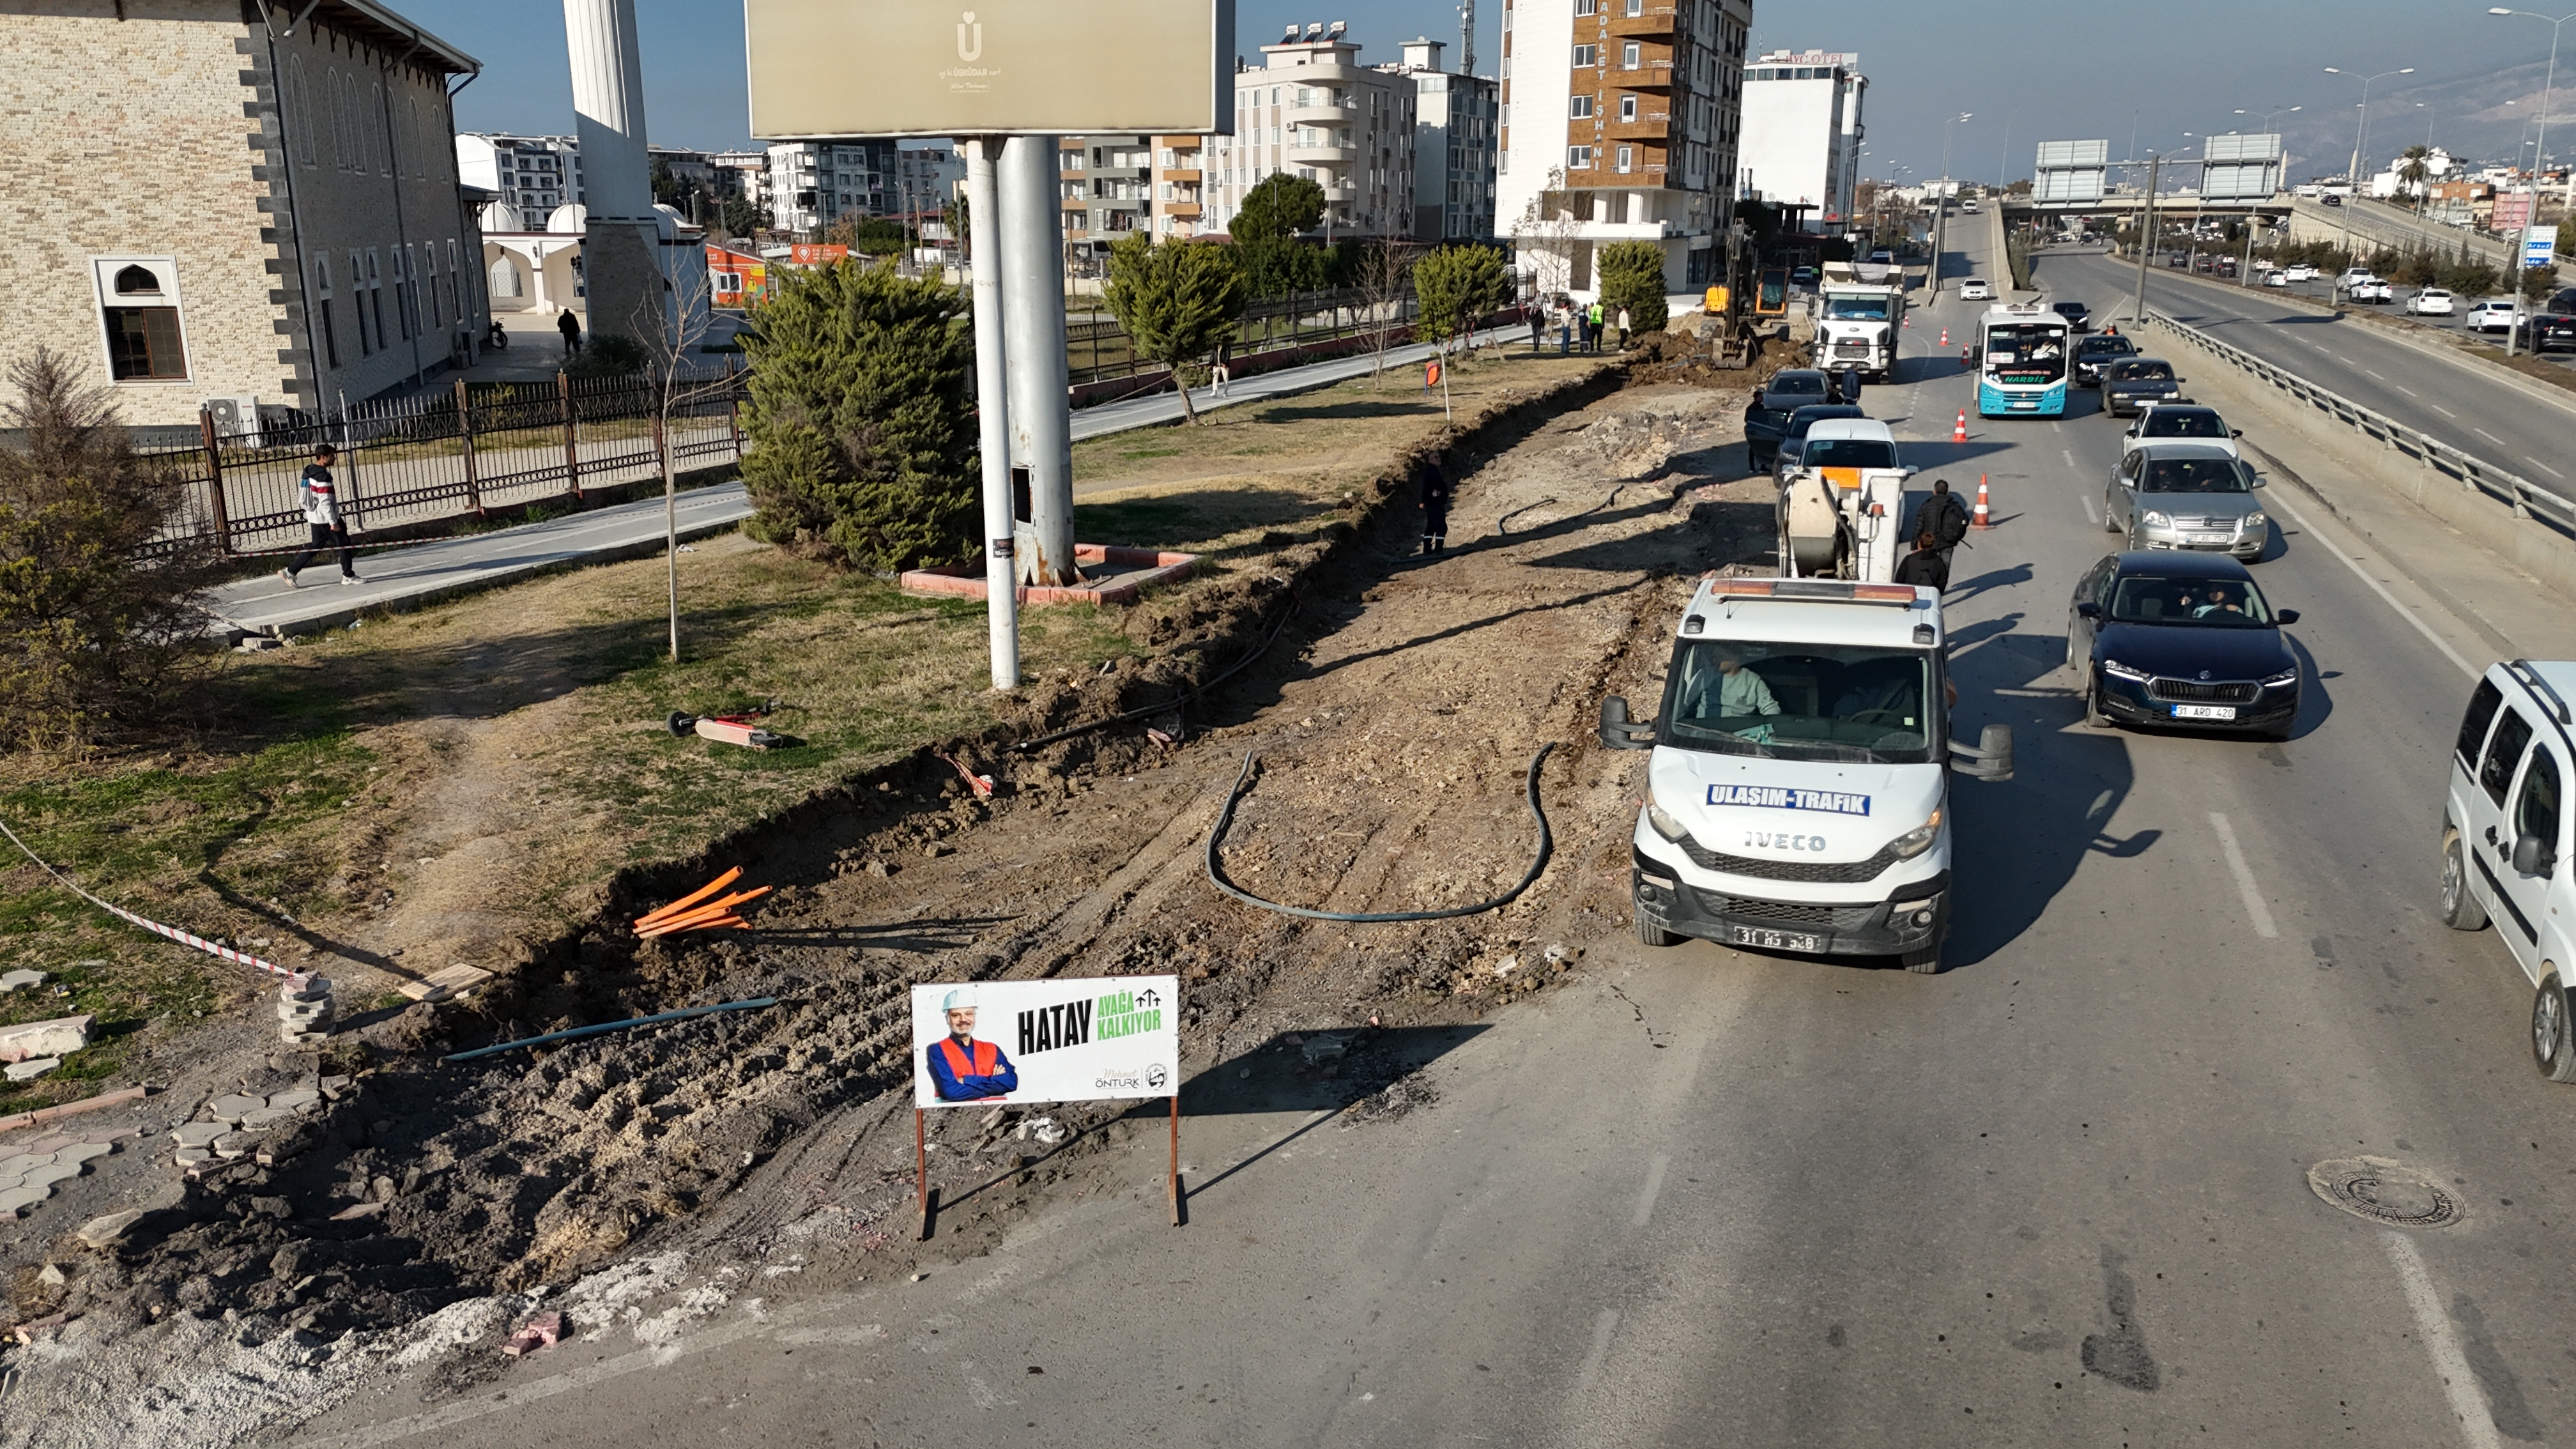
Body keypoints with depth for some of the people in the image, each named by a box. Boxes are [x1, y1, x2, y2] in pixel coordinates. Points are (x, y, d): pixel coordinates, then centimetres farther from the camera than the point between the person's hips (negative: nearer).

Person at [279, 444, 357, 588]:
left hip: (315, 517, 10)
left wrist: (308, 516, 25)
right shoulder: (323, 476, -20)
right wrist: (333, 522, -21)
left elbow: (310, 497, 18)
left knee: (316, 546, 16)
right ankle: (348, 576, 9)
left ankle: (290, 571, 14)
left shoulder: (311, 471, 10)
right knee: (344, 543, 1)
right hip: (324, 518, -10)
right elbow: (325, 502, -23)